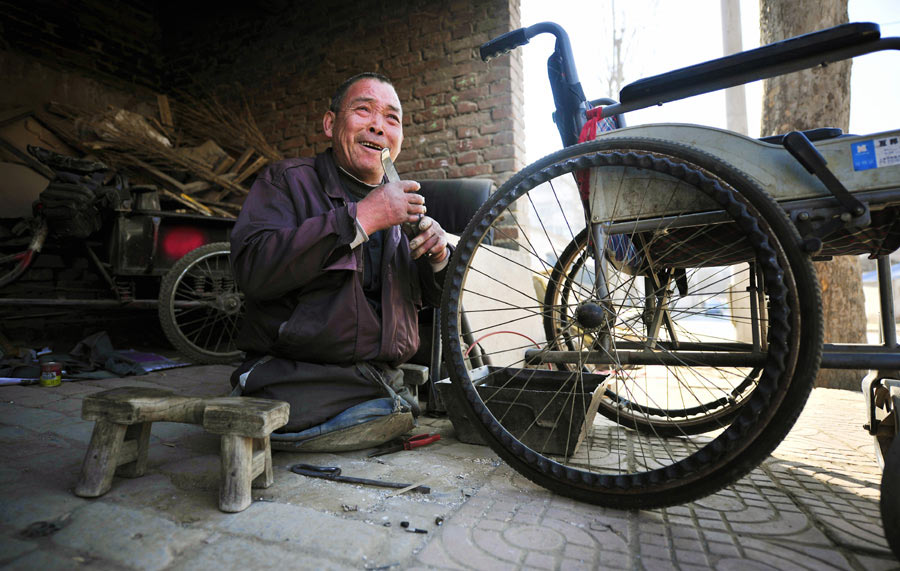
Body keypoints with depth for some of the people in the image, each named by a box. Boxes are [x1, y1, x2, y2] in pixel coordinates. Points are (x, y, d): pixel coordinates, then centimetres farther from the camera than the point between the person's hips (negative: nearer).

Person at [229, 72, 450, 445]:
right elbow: (253, 269, -18)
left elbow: (428, 298, 20)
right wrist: (359, 218, -20)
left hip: (386, 386, 5)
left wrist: (439, 259, -3)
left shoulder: (400, 204, 16)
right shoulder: (288, 180, 1)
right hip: (299, 383, -4)